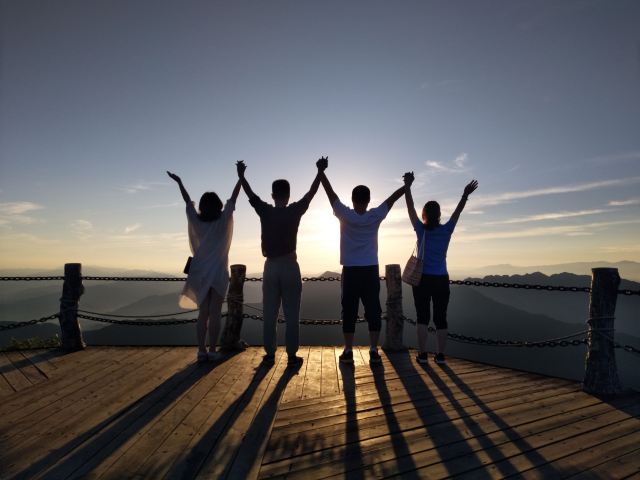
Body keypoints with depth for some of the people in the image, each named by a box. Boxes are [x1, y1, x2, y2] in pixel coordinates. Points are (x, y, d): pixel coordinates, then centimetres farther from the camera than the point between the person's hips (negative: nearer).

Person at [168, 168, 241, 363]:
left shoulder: (196, 221, -2)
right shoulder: (223, 220, -8)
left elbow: (188, 201, 11)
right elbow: (233, 198, -1)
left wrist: (179, 182, 25)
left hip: (200, 273, 3)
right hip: (218, 273, -3)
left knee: (203, 313, 10)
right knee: (215, 313, 0)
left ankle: (201, 350, 9)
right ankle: (212, 350, 2)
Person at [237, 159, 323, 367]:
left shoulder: (265, 211, -1)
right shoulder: (295, 211, -6)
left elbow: (250, 194, 13)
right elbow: (311, 193, 5)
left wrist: (241, 175, 28)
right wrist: (320, 172, 15)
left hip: (271, 267, 2)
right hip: (289, 266, -2)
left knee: (269, 314, 9)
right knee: (291, 314, 3)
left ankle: (270, 353, 15)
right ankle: (292, 355, 7)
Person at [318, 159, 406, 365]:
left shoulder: (345, 215, -8)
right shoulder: (375, 216, -5)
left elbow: (330, 192, -1)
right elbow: (393, 197, 6)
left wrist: (321, 171, 7)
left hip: (350, 272, 0)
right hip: (371, 271, 1)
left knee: (349, 312, 5)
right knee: (373, 311, 6)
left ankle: (348, 351, 11)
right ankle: (374, 351, 7)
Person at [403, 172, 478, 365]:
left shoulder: (421, 230, -6)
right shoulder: (446, 230, -2)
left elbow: (410, 208, -5)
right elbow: (457, 212, 8)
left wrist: (407, 186, -5)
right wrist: (465, 195, 6)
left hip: (422, 279, -2)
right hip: (441, 280, 2)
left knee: (423, 317, 4)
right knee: (441, 318, 8)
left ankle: (422, 354, 5)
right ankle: (440, 355, 13)